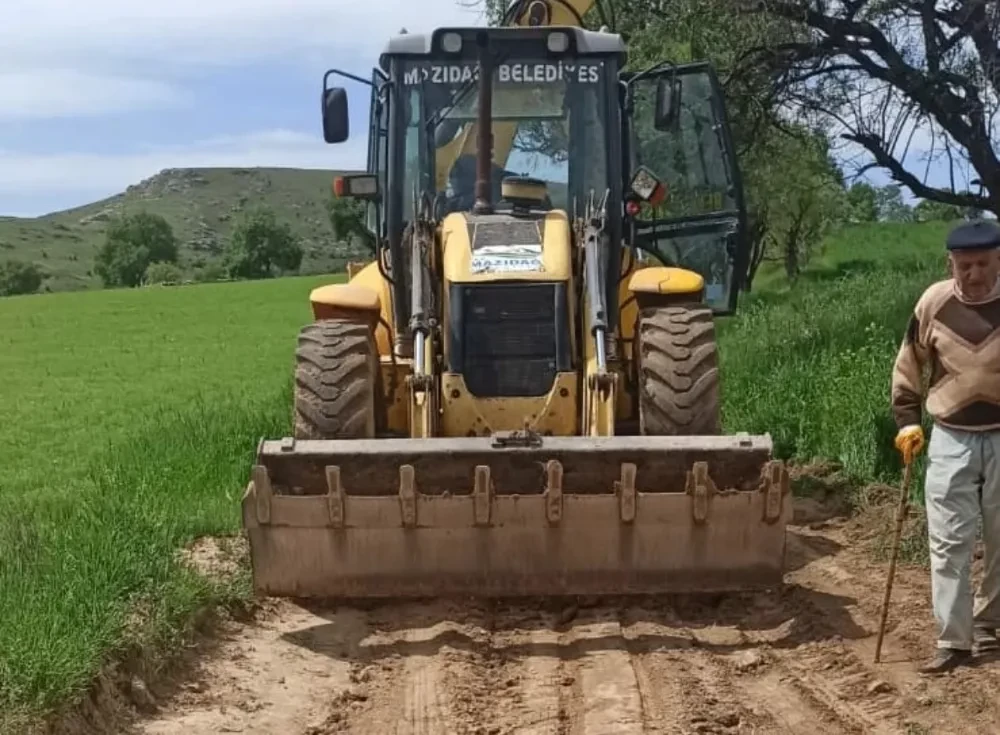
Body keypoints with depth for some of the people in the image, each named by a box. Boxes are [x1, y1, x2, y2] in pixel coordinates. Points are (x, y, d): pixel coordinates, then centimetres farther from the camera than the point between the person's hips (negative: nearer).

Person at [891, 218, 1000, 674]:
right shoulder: (934, 303, -6)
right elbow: (908, 365, 7)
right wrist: (907, 421, 2)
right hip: (951, 439, 0)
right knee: (949, 542, -2)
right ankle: (953, 641, 3)